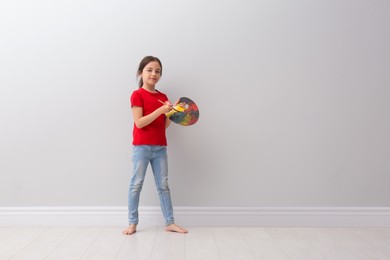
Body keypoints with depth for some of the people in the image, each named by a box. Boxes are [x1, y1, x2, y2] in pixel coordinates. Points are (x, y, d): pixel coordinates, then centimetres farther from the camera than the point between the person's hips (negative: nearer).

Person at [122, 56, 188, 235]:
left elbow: (164, 125, 10)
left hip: (160, 147, 5)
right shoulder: (137, 95, -6)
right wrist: (160, 110, -22)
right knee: (136, 184, 3)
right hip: (141, 146, -5)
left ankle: (170, 223, 15)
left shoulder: (163, 97, 11)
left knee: (163, 185, 8)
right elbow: (139, 123, -16)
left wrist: (172, 112, -7)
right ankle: (132, 223, 15)